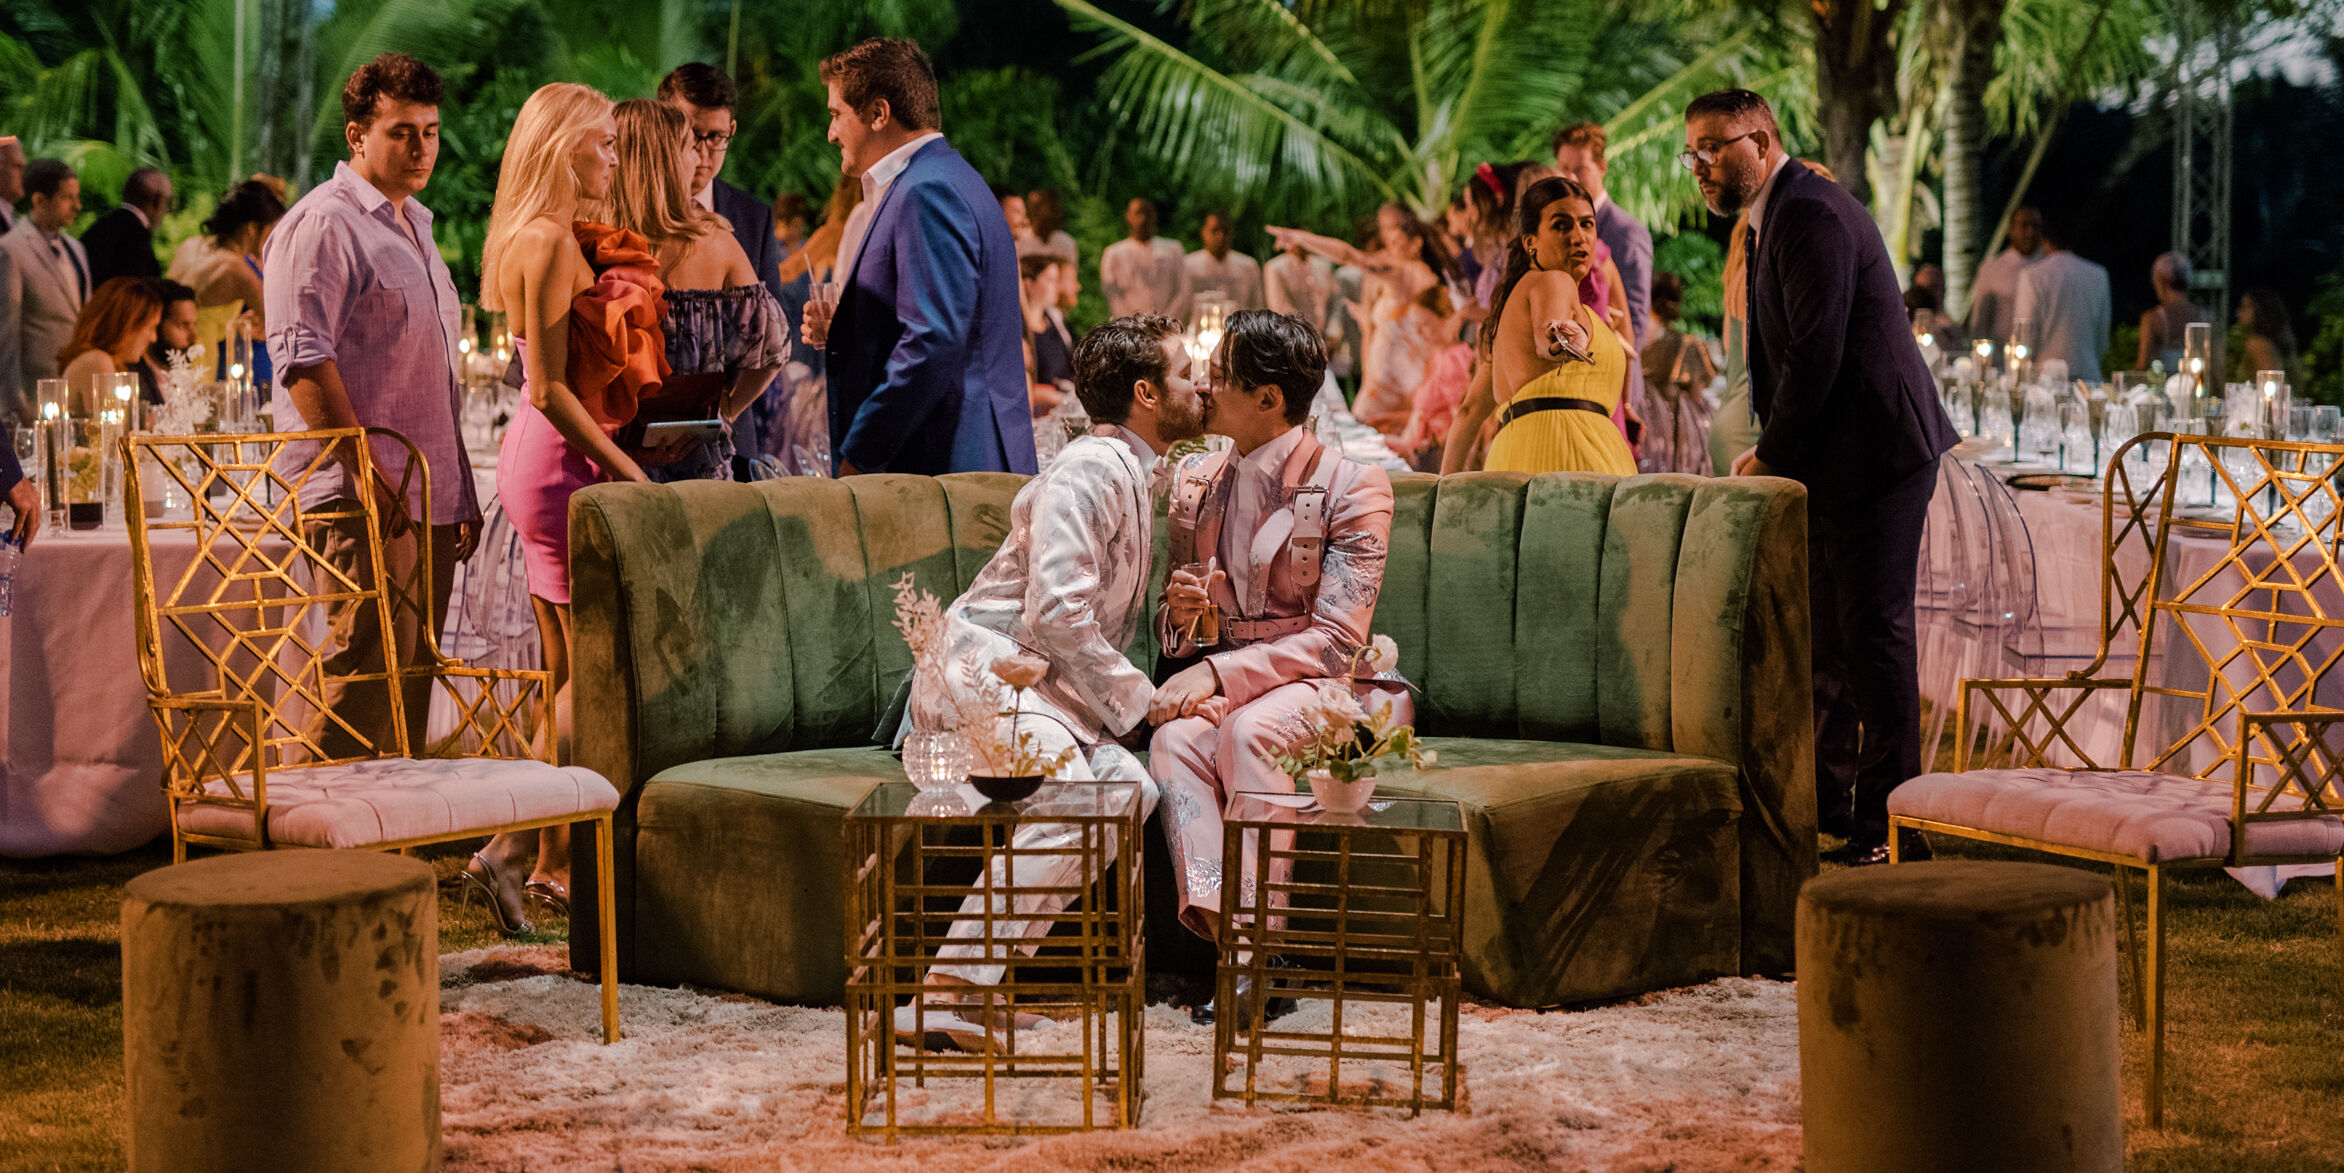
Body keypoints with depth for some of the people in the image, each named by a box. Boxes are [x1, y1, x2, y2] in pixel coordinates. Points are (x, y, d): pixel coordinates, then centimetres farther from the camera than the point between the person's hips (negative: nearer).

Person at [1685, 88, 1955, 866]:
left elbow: (1817, 355, -22)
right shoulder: (1775, 217, 16)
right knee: (1824, 633, 16)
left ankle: (1888, 824, -2)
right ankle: (1823, 802, 26)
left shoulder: (1810, 215, -17)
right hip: (1832, 462, 11)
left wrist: (1772, 458, -14)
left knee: (1875, 633, -7)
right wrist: (1771, 452, 6)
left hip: (1870, 453, -11)